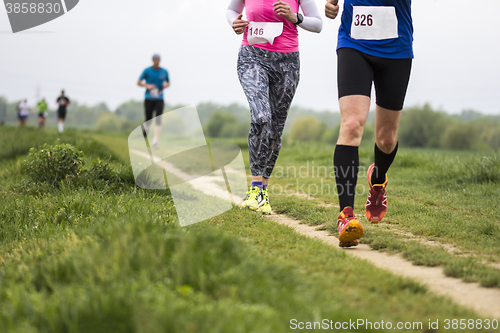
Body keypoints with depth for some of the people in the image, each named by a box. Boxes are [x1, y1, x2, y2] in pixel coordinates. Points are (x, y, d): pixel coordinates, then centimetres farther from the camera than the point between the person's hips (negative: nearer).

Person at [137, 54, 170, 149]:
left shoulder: (164, 72, 5)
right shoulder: (147, 71, -2)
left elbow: (168, 82, 20)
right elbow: (138, 82, 1)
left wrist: (166, 85, -4)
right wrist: (147, 85, -17)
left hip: (159, 100, 1)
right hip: (148, 99, -1)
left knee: (158, 119, -14)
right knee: (148, 120, 4)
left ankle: (155, 141, -19)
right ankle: (145, 137, 33)